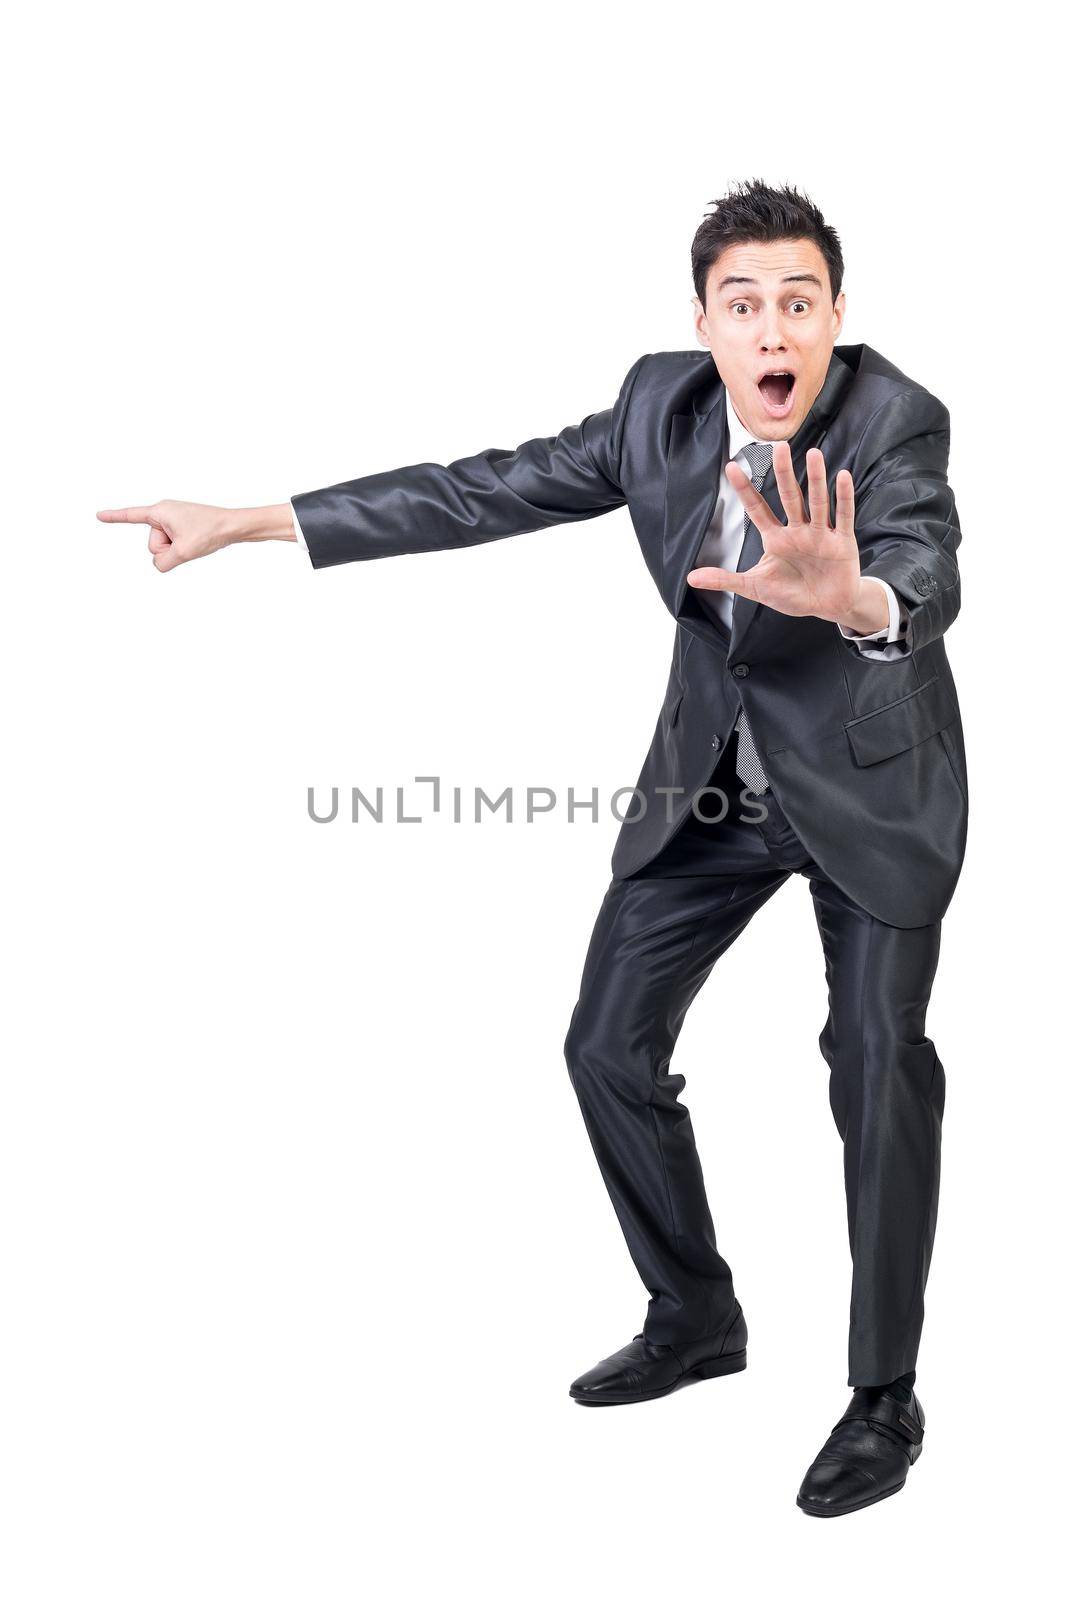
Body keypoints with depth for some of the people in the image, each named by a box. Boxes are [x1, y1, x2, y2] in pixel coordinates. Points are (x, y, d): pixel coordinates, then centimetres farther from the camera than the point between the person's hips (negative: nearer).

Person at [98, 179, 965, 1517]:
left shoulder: (895, 422, -26)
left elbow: (928, 575, -44)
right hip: (711, 781, 5)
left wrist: (852, 597, -70)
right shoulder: (662, 402, -13)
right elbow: (492, 490, -9)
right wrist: (254, 522, -11)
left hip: (868, 779, -4)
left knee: (878, 1062, -11)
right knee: (610, 1046, 6)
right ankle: (694, 1317, 27)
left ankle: (885, 1395, 7)